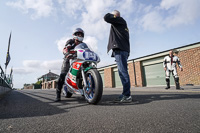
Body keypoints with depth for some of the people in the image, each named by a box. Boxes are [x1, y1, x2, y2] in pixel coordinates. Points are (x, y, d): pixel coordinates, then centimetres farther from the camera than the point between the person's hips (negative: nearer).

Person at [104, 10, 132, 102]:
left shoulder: (120, 20, 8)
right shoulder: (121, 24, 34)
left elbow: (106, 18, -8)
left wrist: (110, 14, 15)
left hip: (119, 49, -10)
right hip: (122, 49, 10)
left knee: (123, 72, -16)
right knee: (122, 72, 5)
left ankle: (127, 95, -16)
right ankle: (125, 94, 8)